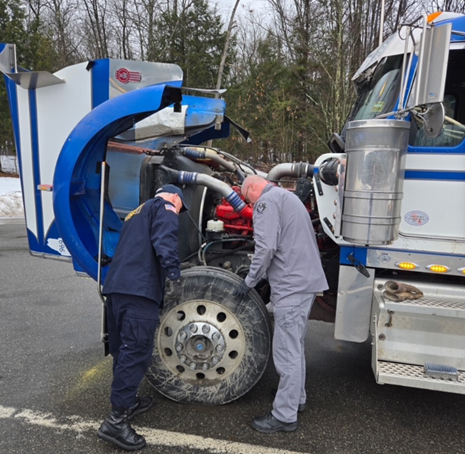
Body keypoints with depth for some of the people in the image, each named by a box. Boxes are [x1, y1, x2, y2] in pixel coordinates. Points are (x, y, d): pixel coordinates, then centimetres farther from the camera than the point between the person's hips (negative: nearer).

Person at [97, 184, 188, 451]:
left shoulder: (137, 213, 31)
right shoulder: (164, 207, 4)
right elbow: (164, 242, -16)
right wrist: (174, 276, -22)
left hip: (116, 287, 9)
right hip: (138, 290, -9)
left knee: (123, 349, 17)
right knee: (136, 352, -6)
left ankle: (127, 401, 31)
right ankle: (116, 421, -4)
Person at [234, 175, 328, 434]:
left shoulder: (267, 201, -9)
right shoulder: (287, 196, 21)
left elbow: (266, 247, -19)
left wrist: (250, 282, -8)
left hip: (292, 285, -10)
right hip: (308, 280, 10)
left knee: (287, 352, -2)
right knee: (296, 346, 21)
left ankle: (285, 417, 9)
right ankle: (297, 399, 35)